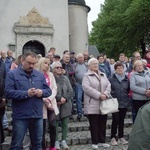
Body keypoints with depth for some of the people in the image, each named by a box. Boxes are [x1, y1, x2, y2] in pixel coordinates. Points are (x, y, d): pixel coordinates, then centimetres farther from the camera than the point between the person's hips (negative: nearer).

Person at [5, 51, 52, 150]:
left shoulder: (40, 75, 10)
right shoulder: (12, 74, -3)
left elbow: (49, 91, 10)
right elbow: (8, 93, -13)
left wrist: (42, 92, -12)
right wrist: (26, 93, -22)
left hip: (37, 115, 4)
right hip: (20, 116, -4)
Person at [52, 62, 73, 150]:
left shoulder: (65, 78, 9)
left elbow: (71, 91, 5)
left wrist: (65, 99, -10)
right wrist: (60, 98, -17)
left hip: (66, 105, 4)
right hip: (55, 105, -4)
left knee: (65, 123, 7)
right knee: (55, 124, 4)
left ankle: (64, 141, 19)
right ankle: (56, 141, 17)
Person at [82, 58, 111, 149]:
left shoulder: (103, 75, 16)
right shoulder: (87, 76, -2)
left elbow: (108, 85, 8)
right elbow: (86, 88, -16)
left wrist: (105, 94, -12)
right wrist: (99, 95, -20)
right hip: (93, 104, -5)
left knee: (103, 124, 11)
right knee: (94, 124, 1)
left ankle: (102, 141, 23)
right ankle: (95, 142, 12)